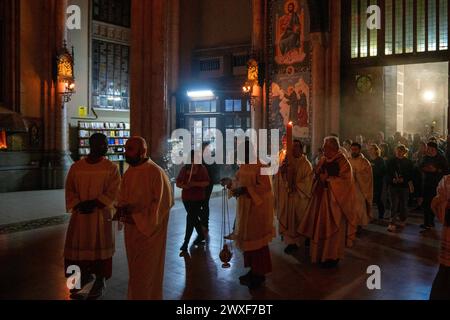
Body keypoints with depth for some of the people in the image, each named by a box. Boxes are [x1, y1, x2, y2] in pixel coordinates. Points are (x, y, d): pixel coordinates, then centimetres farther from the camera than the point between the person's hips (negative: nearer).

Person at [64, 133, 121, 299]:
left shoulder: (111, 168, -5)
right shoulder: (76, 167, 2)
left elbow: (113, 192, -10)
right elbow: (70, 190, 3)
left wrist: (94, 204, -19)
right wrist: (78, 204, -13)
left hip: (101, 214, -3)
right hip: (79, 213, 3)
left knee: (100, 246, 7)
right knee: (78, 246, 11)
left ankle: (100, 281, 23)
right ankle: (84, 274, 34)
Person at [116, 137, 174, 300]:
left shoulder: (156, 173, -16)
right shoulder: (129, 172, 6)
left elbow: (164, 202, -16)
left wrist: (138, 217, -17)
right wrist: (122, 209, -7)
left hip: (149, 230, -7)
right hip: (131, 230, 7)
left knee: (145, 274, 3)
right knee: (135, 271, 18)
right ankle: (134, 295, 33)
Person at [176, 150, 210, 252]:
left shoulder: (202, 169, -3)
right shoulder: (185, 168, 5)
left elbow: (207, 182, -10)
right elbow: (178, 182, 4)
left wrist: (195, 184, -23)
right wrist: (184, 186, -17)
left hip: (198, 198, -4)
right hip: (186, 197, 4)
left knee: (190, 218, -8)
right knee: (194, 217, 17)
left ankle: (186, 243, -2)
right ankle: (201, 235, 38)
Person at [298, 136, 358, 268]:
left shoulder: (343, 163, -9)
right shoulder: (323, 161, 10)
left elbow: (345, 181, -15)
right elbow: (317, 177, 18)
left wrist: (327, 179, -15)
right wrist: (319, 177, -3)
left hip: (335, 202, -6)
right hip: (321, 199, 6)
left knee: (333, 229, 0)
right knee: (320, 227, 7)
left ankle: (333, 257, 12)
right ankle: (321, 254, 18)